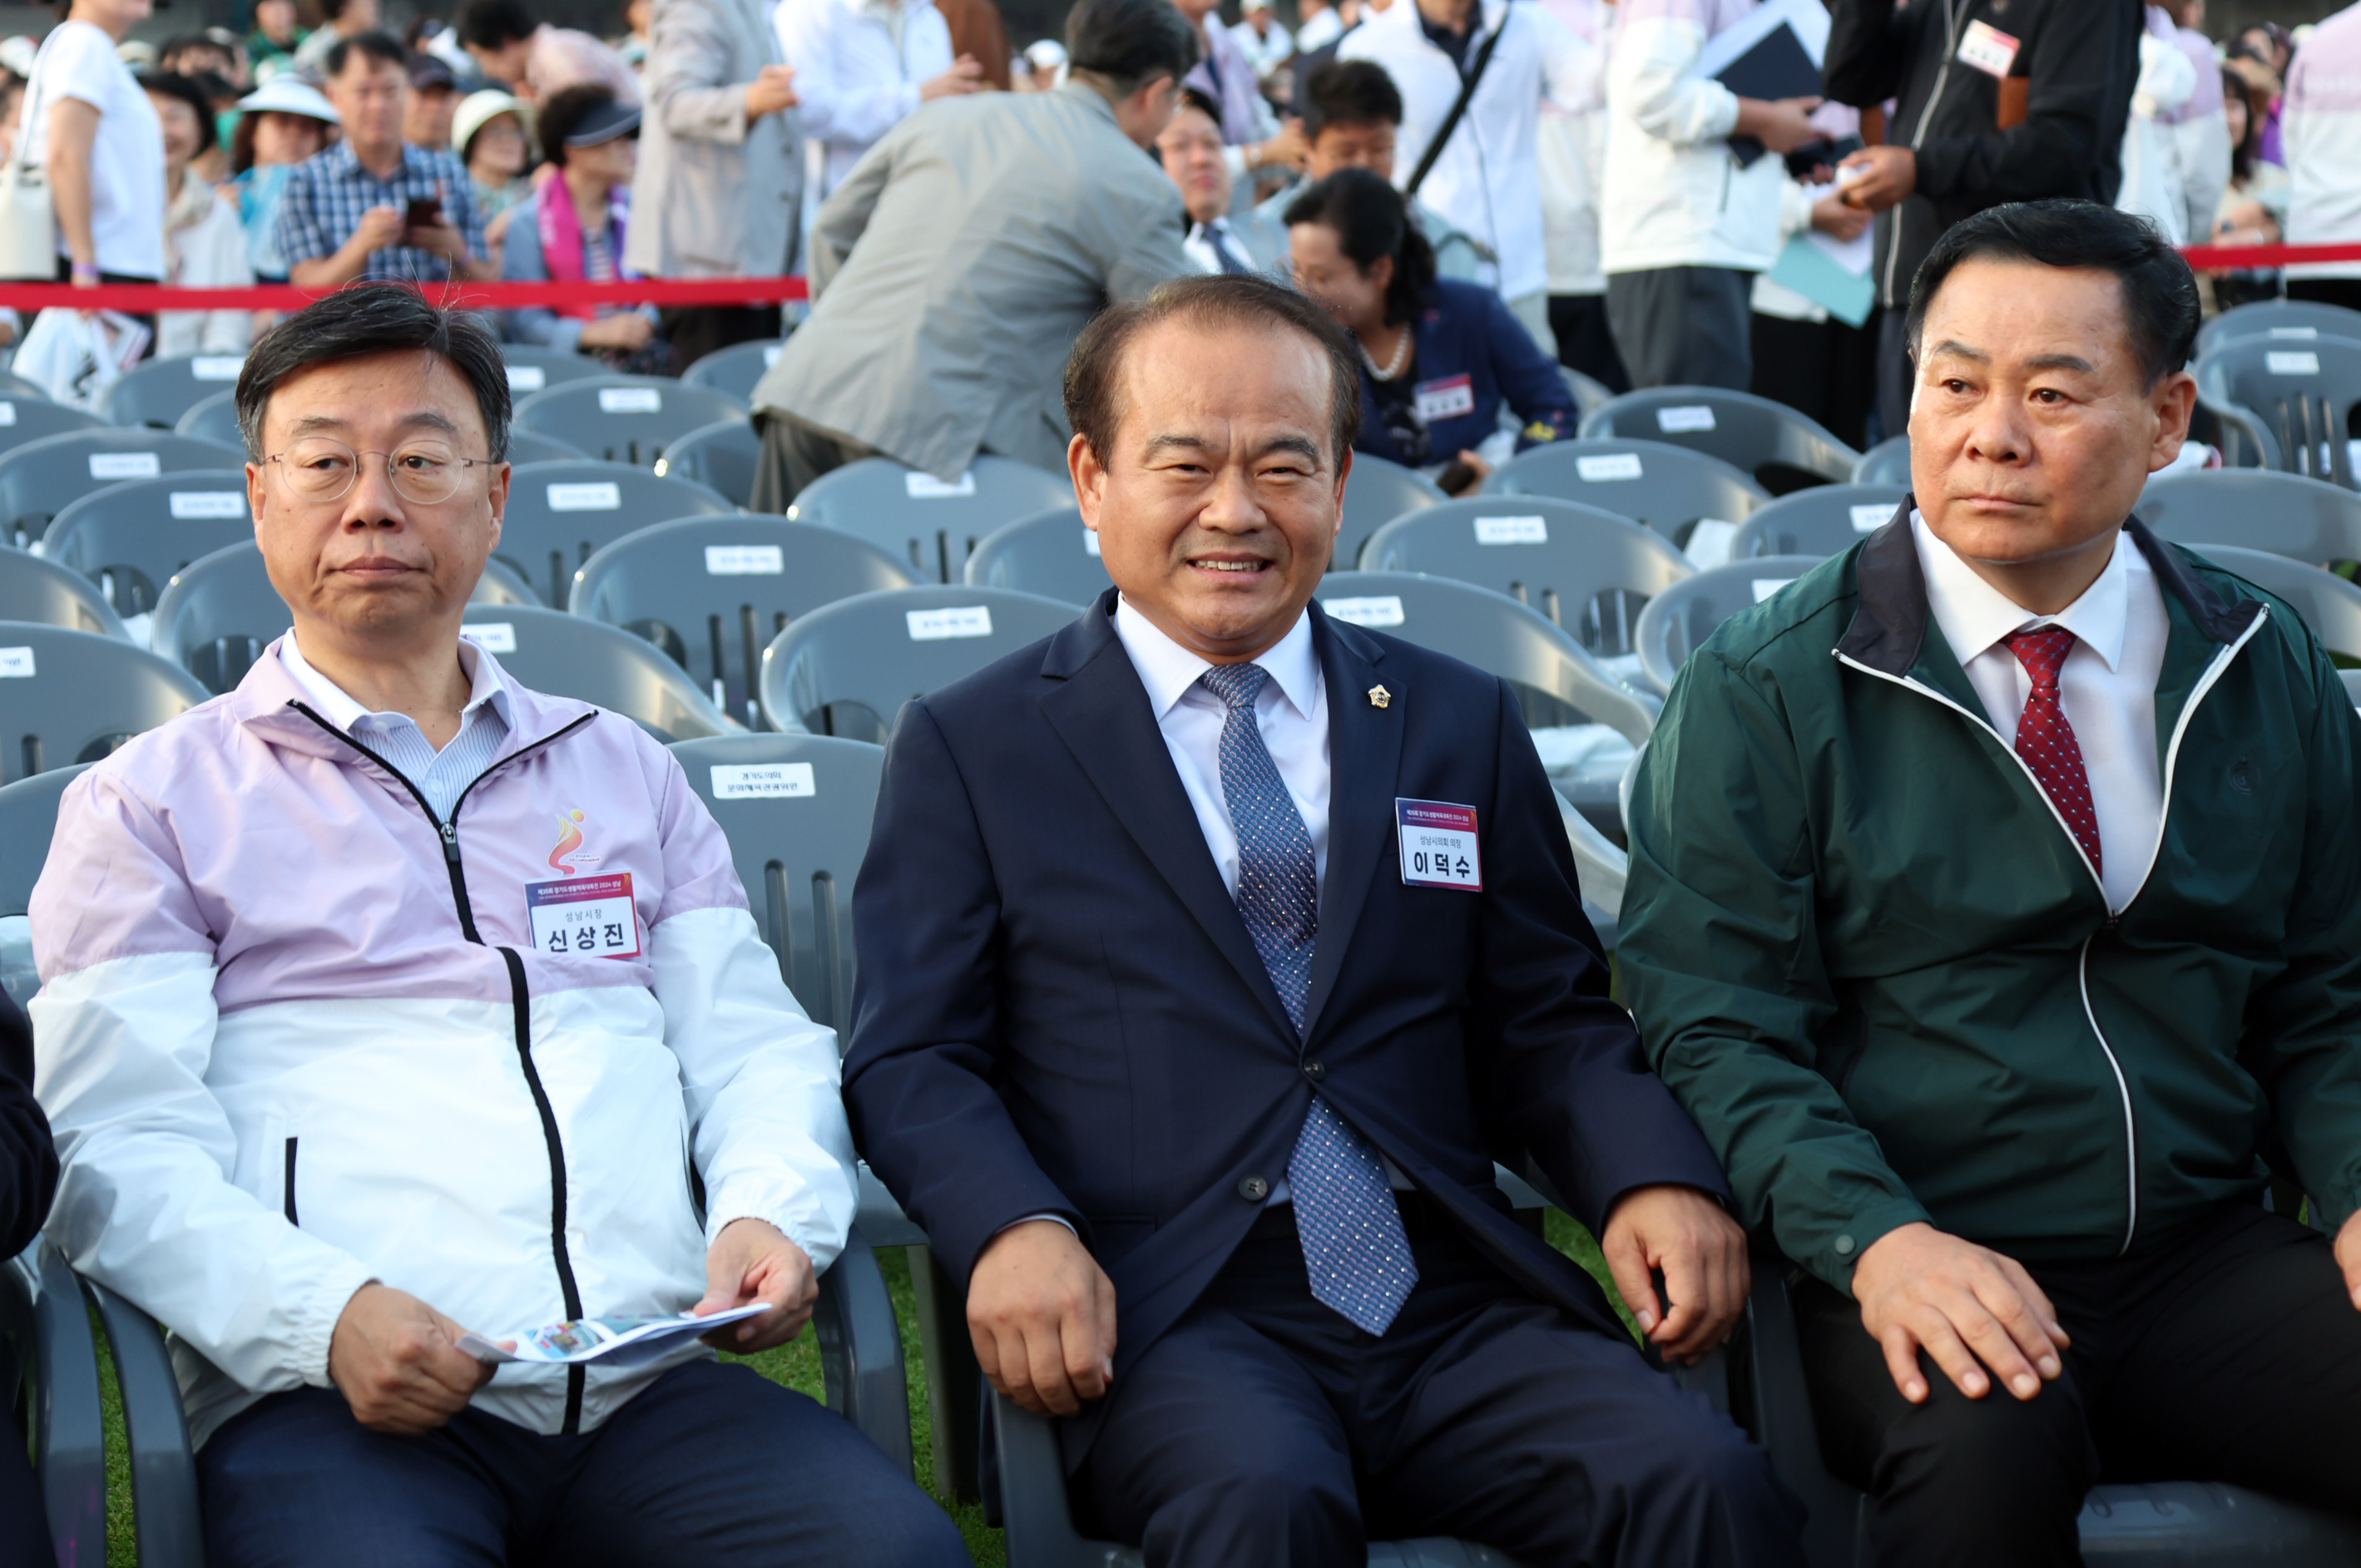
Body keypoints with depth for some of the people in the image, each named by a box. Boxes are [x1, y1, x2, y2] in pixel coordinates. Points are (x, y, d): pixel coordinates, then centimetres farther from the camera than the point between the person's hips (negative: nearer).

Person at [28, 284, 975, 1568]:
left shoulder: (625, 773, 25)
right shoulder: (152, 803, 12)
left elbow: (758, 1051, 20)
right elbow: (117, 1148, 1)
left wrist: (772, 1215, -3)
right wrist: (326, 1316, -16)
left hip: (652, 1387, 3)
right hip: (330, 1411, -3)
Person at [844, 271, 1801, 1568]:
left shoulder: (1462, 726, 19)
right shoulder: (972, 747, 11)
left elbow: (1549, 1019, 17)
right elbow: (909, 1058, 4)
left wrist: (1653, 1177, -4)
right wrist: (1012, 1229, -16)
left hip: (1450, 1308, 3)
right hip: (1168, 1323, -3)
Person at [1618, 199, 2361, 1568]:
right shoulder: (1764, 694, 1)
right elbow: (1717, 1029, -4)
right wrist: (1876, 1238, -20)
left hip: (2205, 1264, 4)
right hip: (1926, 1281, -4)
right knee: (1985, 1442, -38)